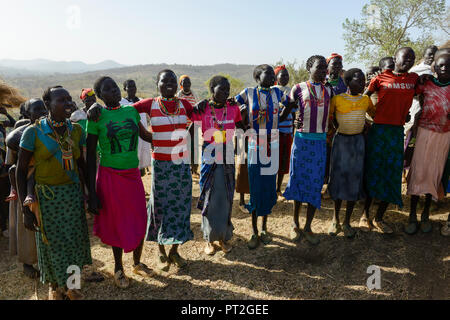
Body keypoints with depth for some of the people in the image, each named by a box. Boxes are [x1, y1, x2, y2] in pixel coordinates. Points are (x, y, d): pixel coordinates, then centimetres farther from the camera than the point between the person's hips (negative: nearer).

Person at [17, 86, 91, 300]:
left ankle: (70, 284, 37)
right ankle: (54, 286, 38)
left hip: (73, 194, 3)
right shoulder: (33, 132, -13)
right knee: (52, 242, 11)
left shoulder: (76, 130, -2)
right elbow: (21, 171, -8)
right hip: (46, 197, -3)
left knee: (75, 239, 12)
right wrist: (25, 209, -10)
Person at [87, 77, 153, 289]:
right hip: (110, 177, -4)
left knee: (139, 220, 11)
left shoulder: (131, 111, 4)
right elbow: (91, 156, -6)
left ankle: (137, 263, 36)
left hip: (133, 174, 4)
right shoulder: (97, 117, -7)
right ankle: (118, 268, 33)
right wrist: (91, 192, -8)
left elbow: (145, 135, 22)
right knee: (116, 222, 10)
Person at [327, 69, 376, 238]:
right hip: (341, 141, -3)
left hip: (358, 141, 3)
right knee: (339, 178, 1)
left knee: (355, 179, 4)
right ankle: (335, 219, 18)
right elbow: (329, 118, 4)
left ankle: (347, 222, 16)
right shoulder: (337, 99, -6)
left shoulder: (366, 100, 4)